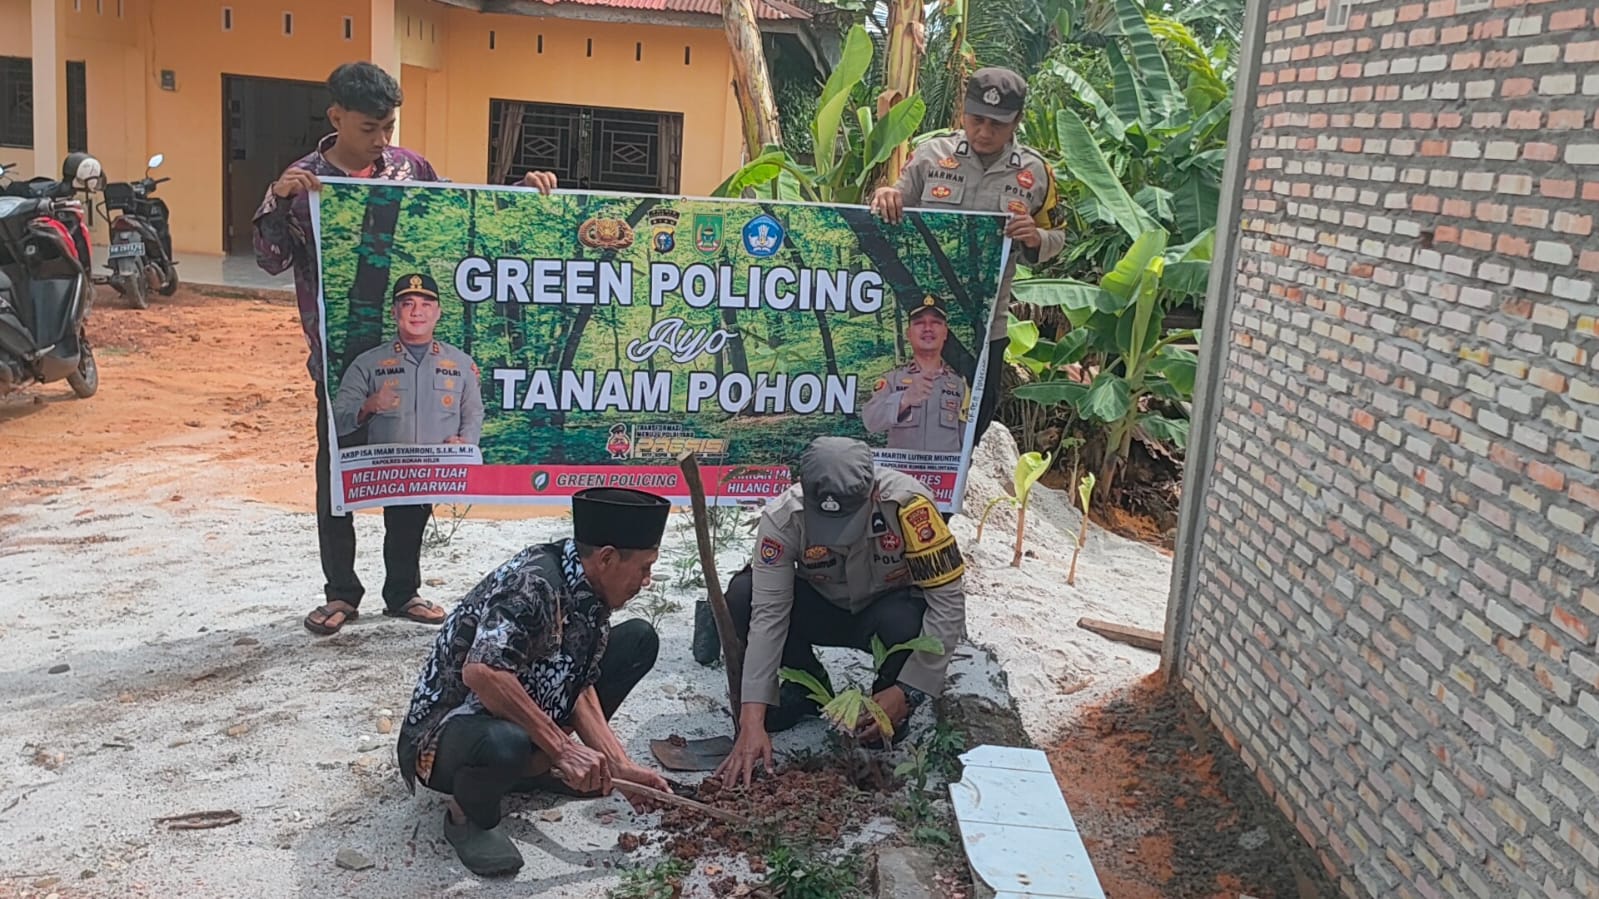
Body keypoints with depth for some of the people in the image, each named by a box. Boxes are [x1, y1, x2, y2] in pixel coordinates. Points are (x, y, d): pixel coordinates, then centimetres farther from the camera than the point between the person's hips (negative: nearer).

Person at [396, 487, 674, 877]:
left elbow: (581, 689, -1)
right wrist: (562, 747, -35)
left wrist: (621, 766, -11)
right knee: (504, 744, -44)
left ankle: (541, 766, 11)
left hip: (522, 719, 8)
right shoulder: (534, 584, -30)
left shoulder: (590, 591, -3)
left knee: (638, 640, 2)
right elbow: (481, 672, -42)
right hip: (448, 731, -8)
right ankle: (467, 815, -7)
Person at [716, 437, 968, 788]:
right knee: (743, 595, -24)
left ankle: (893, 704, -3)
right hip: (824, 608, 2)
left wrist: (909, 692, -29)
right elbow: (768, 615, -28)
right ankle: (807, 686, 3)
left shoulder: (909, 504, -33)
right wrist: (752, 720, -32)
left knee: (903, 623, -38)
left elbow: (948, 601, -27)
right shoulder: (782, 517, -28)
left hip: (893, 607, -2)